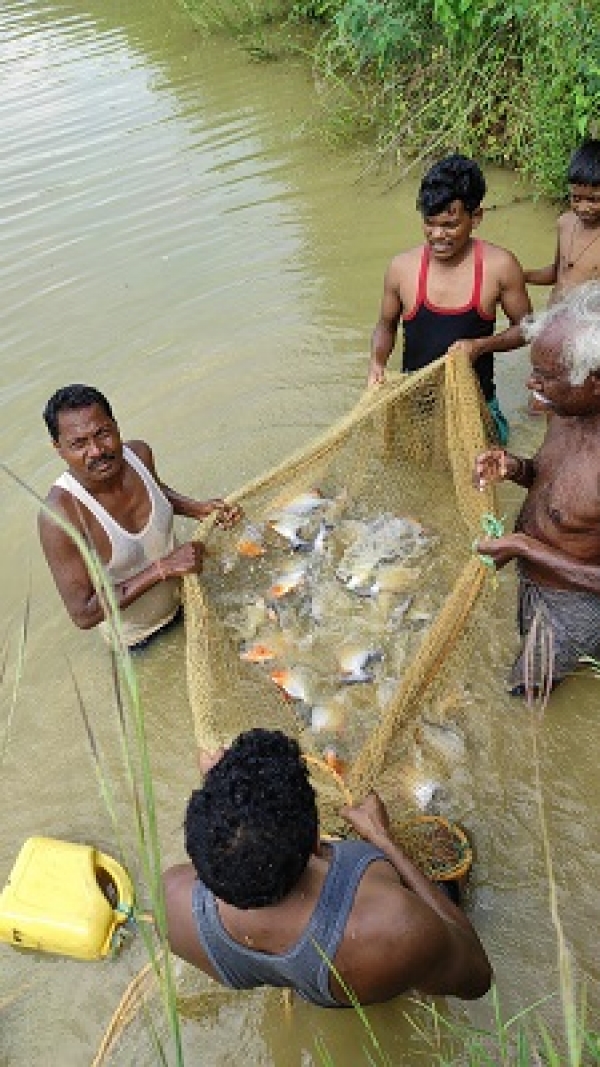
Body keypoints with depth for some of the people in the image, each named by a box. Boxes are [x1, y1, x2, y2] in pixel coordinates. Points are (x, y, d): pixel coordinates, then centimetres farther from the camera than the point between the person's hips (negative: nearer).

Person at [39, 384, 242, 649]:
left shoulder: (139, 453, -19)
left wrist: (199, 509, -11)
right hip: (136, 637, -4)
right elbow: (83, 614, -32)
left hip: (183, 598, 5)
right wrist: (162, 569, -36)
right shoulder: (60, 515, -36)